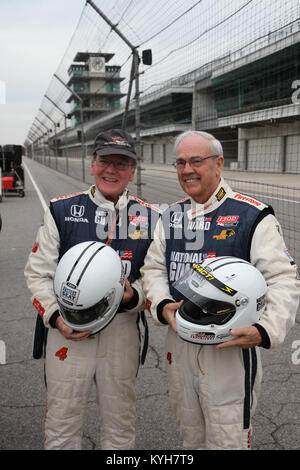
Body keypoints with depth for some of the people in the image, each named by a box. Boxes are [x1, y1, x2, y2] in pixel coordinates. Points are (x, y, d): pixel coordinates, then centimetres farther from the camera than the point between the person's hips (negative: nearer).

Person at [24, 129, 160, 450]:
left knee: (120, 425, 17)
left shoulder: (149, 218, 4)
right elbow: (37, 272, 2)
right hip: (67, 328, -1)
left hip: (122, 327, 1)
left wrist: (132, 295, -14)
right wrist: (56, 318, -11)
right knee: (62, 426, 11)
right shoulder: (61, 211, 1)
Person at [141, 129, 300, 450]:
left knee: (227, 439, 9)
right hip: (179, 342, 6)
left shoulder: (252, 216, -11)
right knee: (191, 436, 24)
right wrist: (162, 305, -11)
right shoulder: (171, 216, 7)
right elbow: (154, 268, 9)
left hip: (231, 345, -5)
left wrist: (265, 330, -28)